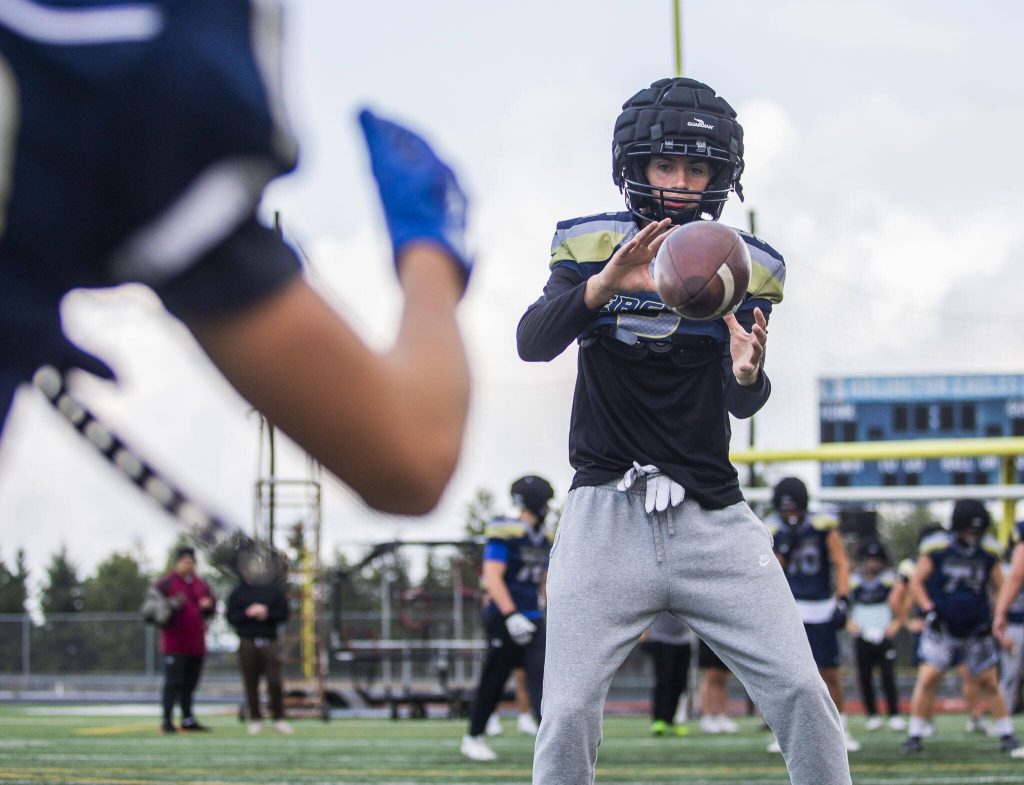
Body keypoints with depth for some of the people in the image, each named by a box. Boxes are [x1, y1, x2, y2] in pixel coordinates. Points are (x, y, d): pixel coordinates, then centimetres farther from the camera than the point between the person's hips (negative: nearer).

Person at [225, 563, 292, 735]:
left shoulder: (274, 590, 8)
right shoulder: (238, 592, 7)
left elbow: (283, 614, 5)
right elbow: (231, 616, 3)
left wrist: (267, 614, -11)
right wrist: (248, 614, -13)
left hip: (269, 642, 0)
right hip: (247, 642, 0)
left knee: (275, 682, -8)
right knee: (250, 684, 2)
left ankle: (279, 718, 2)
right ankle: (255, 719, 11)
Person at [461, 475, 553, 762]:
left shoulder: (543, 538, 13)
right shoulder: (505, 533, -12)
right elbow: (492, 577, -19)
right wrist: (511, 617, -26)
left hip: (532, 621, 7)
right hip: (504, 619, -7)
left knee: (540, 676, -5)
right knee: (493, 682, 0)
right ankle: (473, 738, 9)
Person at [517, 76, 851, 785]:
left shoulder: (747, 268, 6)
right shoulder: (589, 247, 1)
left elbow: (742, 405, -4)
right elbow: (532, 343, -16)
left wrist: (747, 375, -28)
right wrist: (603, 285, -35)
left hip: (713, 520, 2)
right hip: (607, 516, -1)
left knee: (801, 693, -7)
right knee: (568, 717, -9)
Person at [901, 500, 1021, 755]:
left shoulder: (988, 551, -1)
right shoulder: (937, 548, -9)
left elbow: (999, 586, 10)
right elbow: (916, 582, -2)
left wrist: (997, 616, -3)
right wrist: (929, 609, -14)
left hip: (976, 628, 2)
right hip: (942, 627, -2)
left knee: (989, 682, 4)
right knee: (928, 678, -11)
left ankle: (1006, 734, 16)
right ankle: (914, 735, -2)